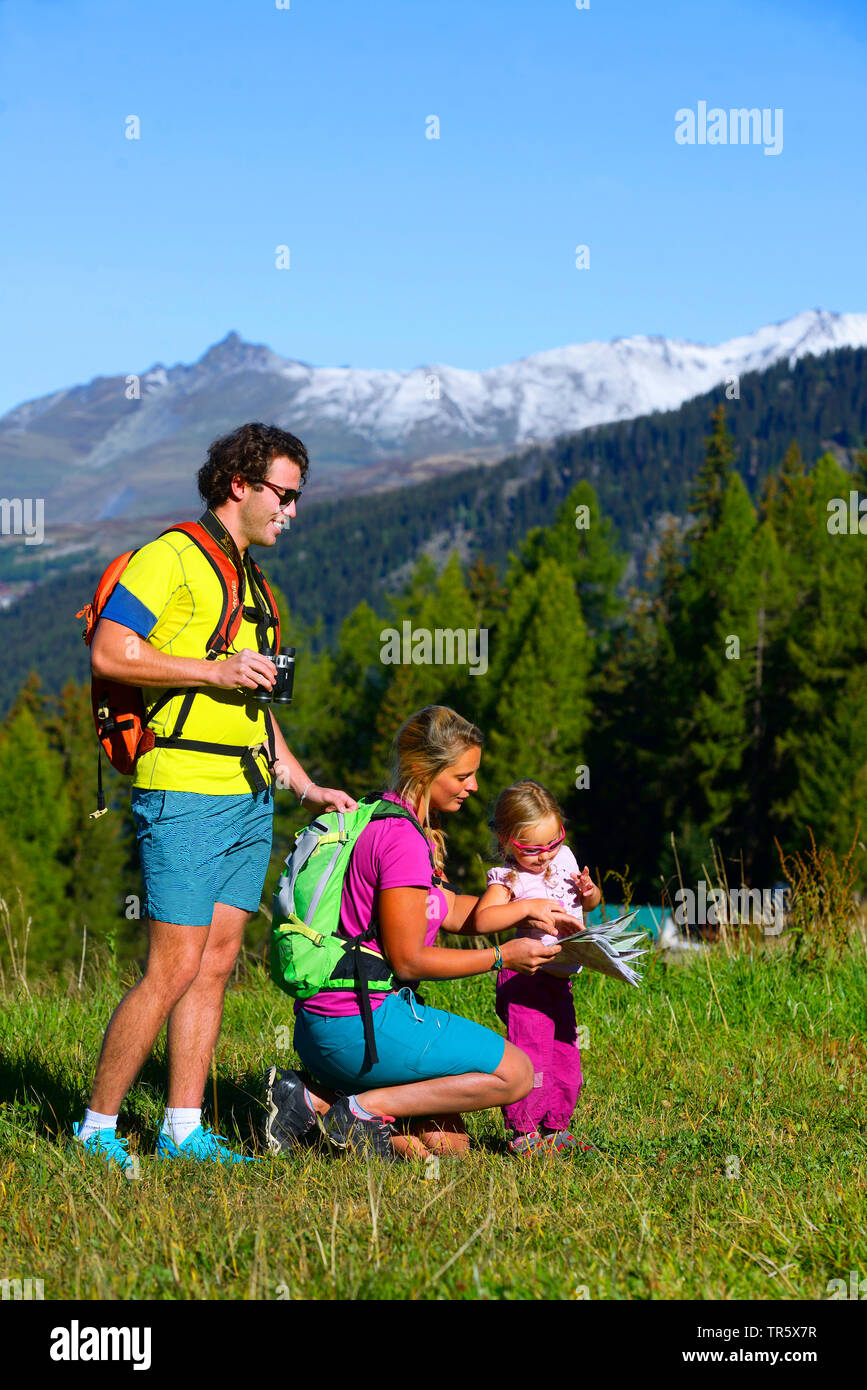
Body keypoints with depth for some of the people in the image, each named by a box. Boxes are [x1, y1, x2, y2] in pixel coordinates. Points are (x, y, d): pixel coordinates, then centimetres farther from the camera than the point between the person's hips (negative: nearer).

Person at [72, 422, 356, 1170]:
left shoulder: (251, 583, 22)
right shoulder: (172, 557, -6)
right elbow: (110, 653, -16)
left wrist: (305, 785, 21)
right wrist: (214, 670, -17)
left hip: (250, 796, 9)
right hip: (185, 792, -9)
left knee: (218, 962, 7)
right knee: (175, 967, -10)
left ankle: (184, 1129, 11)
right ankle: (98, 1125, 0)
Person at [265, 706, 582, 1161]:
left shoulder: (379, 820, 14)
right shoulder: (404, 840, -17)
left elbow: (445, 909, 23)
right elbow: (408, 960, -16)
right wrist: (502, 956, -8)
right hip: (360, 1025, -10)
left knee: (447, 1143, 14)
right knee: (516, 1073, -3)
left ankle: (317, 1102, 5)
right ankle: (364, 1106, -7)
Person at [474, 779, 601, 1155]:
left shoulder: (564, 859, 9)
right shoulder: (508, 879, -11)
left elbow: (590, 903, 22)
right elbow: (482, 919, -26)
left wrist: (589, 892, -1)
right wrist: (528, 907, -28)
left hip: (559, 977, 7)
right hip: (526, 978, -7)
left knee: (565, 1056, 12)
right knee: (530, 1054, -9)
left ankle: (554, 1128, 24)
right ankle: (523, 1132, 1)